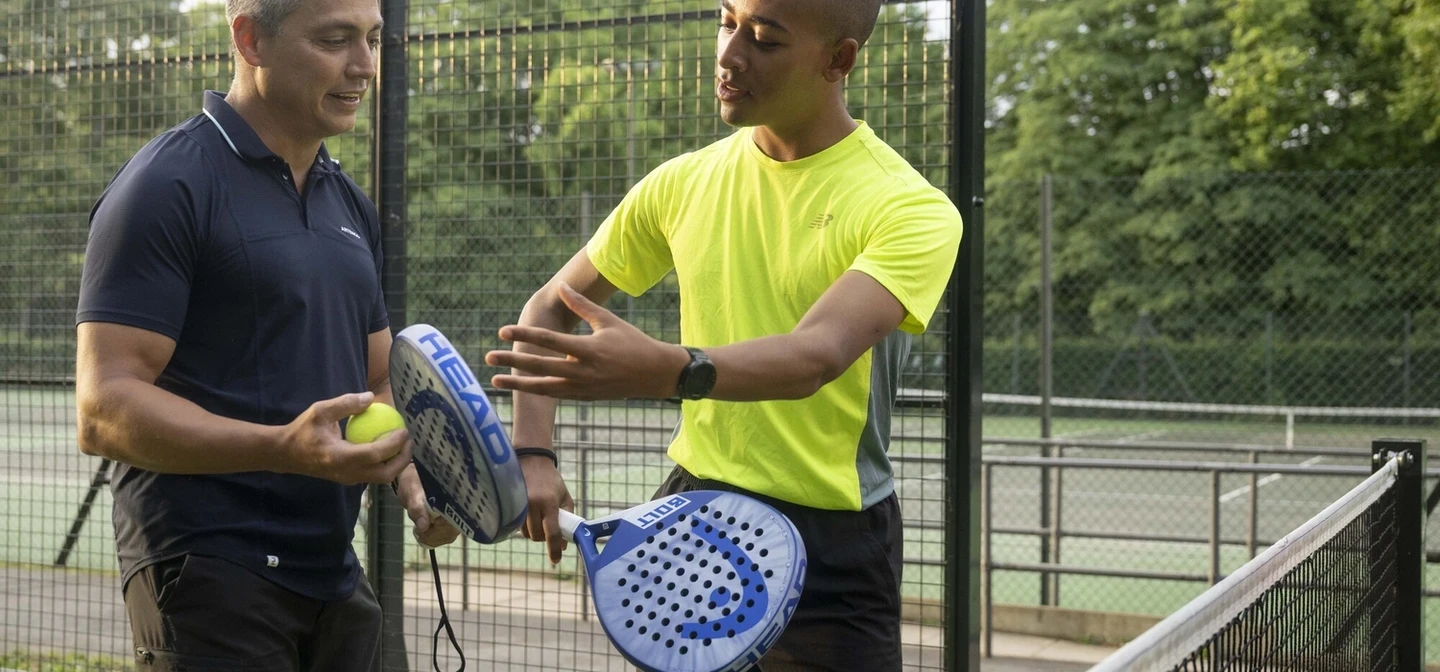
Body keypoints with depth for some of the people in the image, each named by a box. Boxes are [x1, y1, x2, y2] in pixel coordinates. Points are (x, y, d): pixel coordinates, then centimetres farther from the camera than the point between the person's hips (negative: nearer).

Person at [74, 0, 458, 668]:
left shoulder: (352, 206, 14)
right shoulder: (165, 185, -10)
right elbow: (103, 410, -17)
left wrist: (413, 483, 0)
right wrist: (285, 449, -29)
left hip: (334, 576, 7)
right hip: (207, 580, -7)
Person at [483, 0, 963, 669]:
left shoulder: (912, 209, -13)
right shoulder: (681, 184, 2)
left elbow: (819, 354, -29)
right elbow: (549, 307, 11)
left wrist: (671, 370, -47)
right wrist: (533, 456, -4)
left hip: (832, 546, -4)